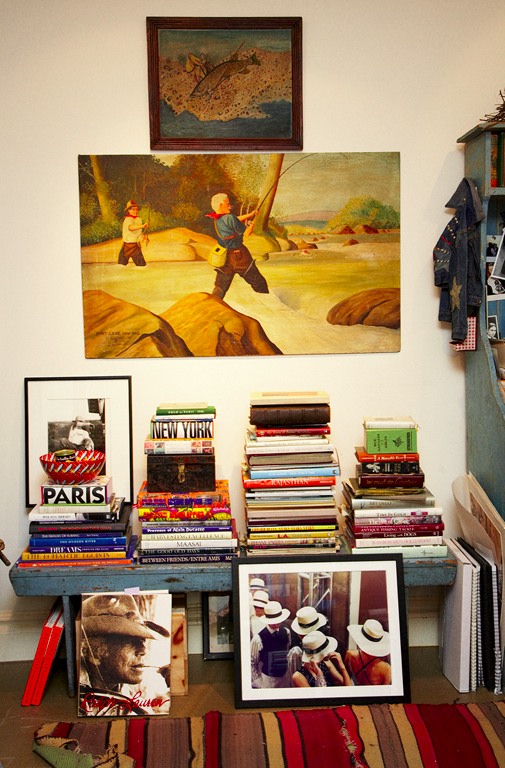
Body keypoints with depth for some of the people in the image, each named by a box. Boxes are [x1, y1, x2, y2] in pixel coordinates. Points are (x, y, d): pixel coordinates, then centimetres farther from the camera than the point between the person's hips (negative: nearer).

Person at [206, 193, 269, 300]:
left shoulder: (216, 220, 3)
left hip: (224, 258, 7)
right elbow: (246, 233, -12)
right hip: (239, 256, -7)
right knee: (259, 283, 8)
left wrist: (250, 214, 20)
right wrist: (252, 224, 7)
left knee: (220, 288, 13)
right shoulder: (229, 218, -21)